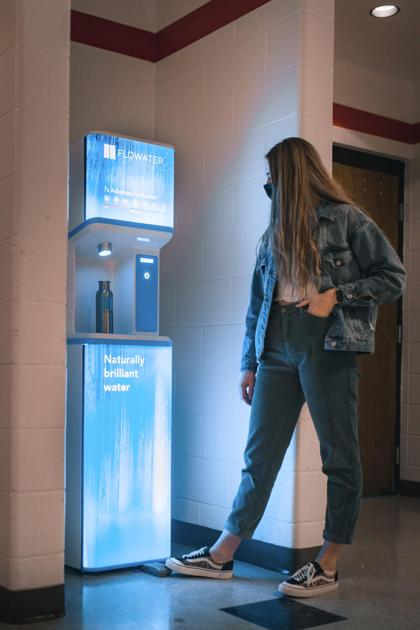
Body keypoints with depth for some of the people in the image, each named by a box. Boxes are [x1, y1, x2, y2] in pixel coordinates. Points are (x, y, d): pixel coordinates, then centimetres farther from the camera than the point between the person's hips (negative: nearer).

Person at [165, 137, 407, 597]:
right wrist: (249, 363, 15)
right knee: (260, 454, 7)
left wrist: (336, 295, -11)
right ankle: (221, 556, 14)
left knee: (339, 456, 2)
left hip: (326, 344, -5)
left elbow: (394, 277, 0)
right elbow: (257, 303, 19)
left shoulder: (347, 219, 2)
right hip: (277, 347, 6)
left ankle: (327, 567, 12)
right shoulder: (274, 235, 19)